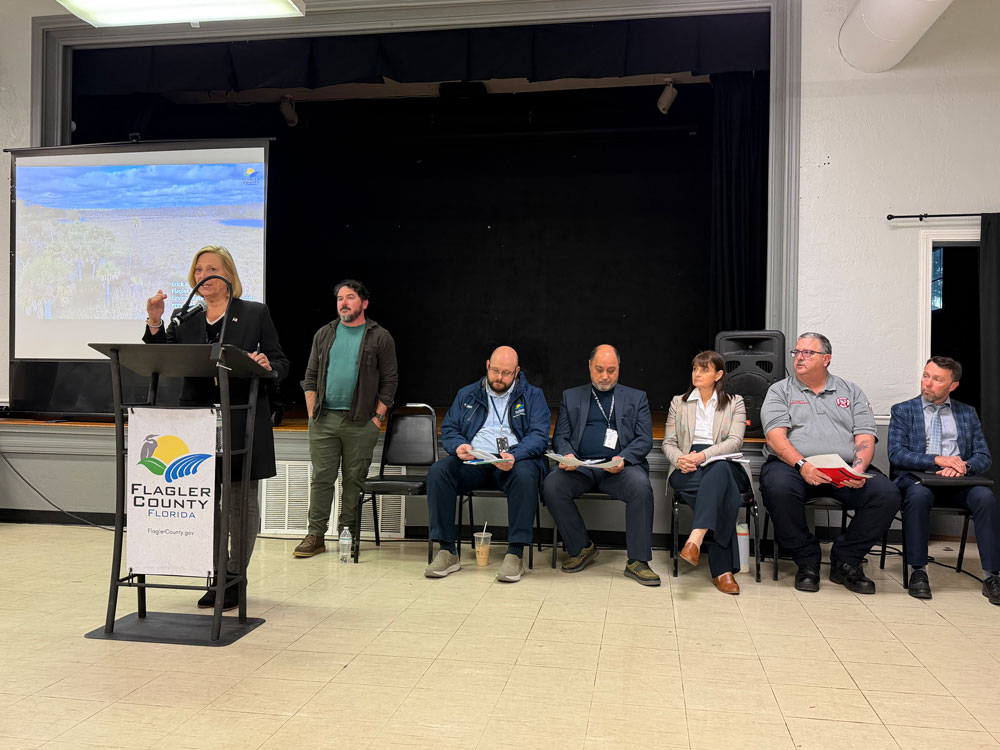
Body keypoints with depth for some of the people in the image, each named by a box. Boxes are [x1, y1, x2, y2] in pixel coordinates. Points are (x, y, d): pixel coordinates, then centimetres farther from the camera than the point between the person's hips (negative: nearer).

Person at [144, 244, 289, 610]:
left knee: (242, 501, 3)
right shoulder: (187, 321, 14)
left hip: (243, 421, -3)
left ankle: (235, 578, 14)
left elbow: (281, 364, 2)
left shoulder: (255, 313, 4)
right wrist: (155, 323, -8)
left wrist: (267, 366, -20)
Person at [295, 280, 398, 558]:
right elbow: (311, 377, 13)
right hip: (324, 420, 3)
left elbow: (389, 381, 2)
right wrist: (312, 414, 4)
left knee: (354, 480, 3)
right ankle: (316, 535, 10)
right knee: (321, 477, 3)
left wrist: (377, 417, -5)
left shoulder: (380, 337, 4)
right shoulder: (324, 334, 13)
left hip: (361, 422, -2)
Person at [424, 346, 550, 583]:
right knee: (437, 472, -26)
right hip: (473, 462, 3)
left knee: (525, 476, -37)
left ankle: (515, 554, -31)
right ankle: (447, 552, -22)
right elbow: (448, 429, 14)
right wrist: (459, 446, -11)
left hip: (515, 462, -2)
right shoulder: (467, 395, 20)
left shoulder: (533, 396, 11)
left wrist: (514, 456, -21)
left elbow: (539, 435, -2)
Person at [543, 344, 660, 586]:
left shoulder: (636, 398, 17)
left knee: (641, 485, -33)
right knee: (551, 486, -28)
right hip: (579, 466, 1)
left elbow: (644, 439, 7)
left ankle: (637, 561, -20)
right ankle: (582, 548, -6)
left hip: (619, 467, -1)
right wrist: (567, 455, -11)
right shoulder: (571, 396, 19)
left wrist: (623, 459, -14)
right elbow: (560, 437, 13)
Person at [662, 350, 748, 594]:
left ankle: (695, 539, -54)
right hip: (687, 470, 1)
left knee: (720, 469, -41)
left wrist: (704, 455, -20)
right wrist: (680, 459, -11)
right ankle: (723, 569, -38)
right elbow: (668, 442, 14)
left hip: (724, 466, -1)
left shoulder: (735, 403, 15)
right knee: (722, 495, -34)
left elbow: (734, 441, -2)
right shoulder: (678, 402, 22)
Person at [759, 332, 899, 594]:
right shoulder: (780, 391, 13)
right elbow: (776, 437, -2)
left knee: (887, 493, -25)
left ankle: (845, 560, -6)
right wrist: (802, 465, -20)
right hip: (794, 465, -2)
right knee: (779, 487, -36)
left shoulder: (851, 392, 20)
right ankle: (807, 561, -14)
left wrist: (859, 469, -12)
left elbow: (865, 438, 9)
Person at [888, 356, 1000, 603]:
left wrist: (963, 466, -14)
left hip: (958, 481, 2)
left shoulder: (968, 413, 18)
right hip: (916, 478, -2)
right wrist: (937, 460, -17)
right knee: (919, 494, -36)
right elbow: (896, 454, -3)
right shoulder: (903, 411, 10)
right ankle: (918, 571, -26)